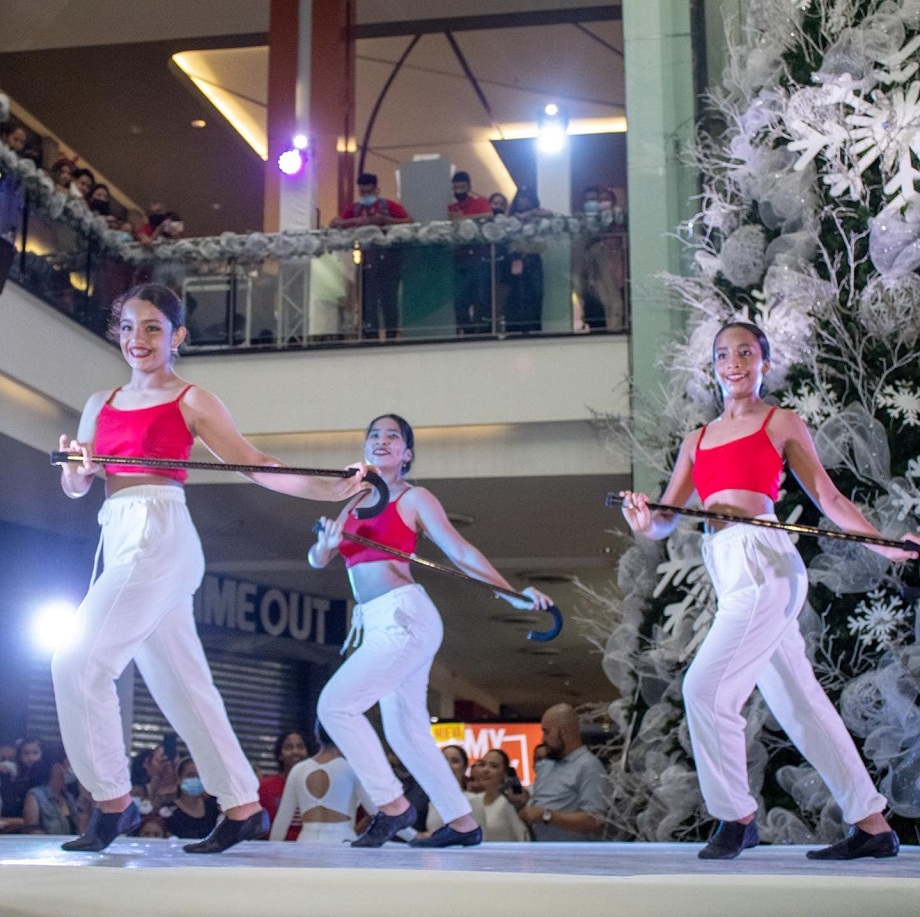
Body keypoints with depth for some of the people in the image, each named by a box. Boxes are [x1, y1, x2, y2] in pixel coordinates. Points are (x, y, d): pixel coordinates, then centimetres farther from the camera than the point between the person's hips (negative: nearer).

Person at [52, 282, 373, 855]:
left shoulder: (190, 400, 3)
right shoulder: (101, 405, 19)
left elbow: (256, 465, -3)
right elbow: (75, 488, 14)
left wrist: (331, 489, -14)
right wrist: (76, 469, -10)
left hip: (159, 536, -6)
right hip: (120, 544, 6)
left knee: (79, 662, -13)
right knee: (181, 684, 8)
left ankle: (112, 801, -1)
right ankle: (243, 807, 15)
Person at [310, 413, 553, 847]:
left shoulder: (413, 498, 2)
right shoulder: (353, 504, 19)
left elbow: (461, 552, -3)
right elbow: (316, 560, 11)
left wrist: (513, 594, -12)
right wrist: (327, 542, -13)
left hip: (404, 617, -7)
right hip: (380, 627, 7)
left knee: (335, 705, -13)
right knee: (405, 732, 10)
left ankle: (392, 805, -5)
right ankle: (462, 823, 20)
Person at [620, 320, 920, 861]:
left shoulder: (781, 423, 8)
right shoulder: (698, 440, 20)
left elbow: (828, 497, 4)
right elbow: (666, 519, 14)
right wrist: (644, 522, -9)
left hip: (764, 565, -6)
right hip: (728, 572, 6)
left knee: (706, 688, -13)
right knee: (799, 702, 9)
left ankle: (737, 817, 3)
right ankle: (872, 824, 18)